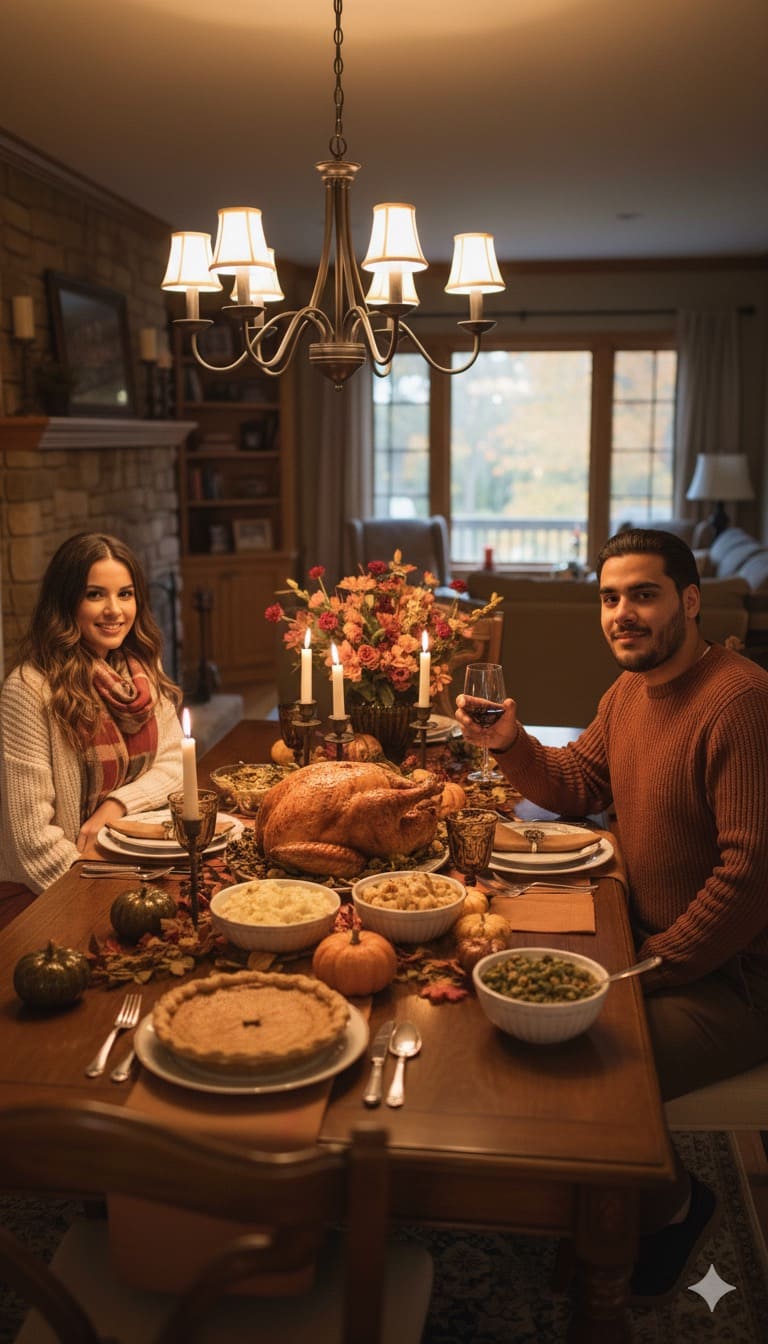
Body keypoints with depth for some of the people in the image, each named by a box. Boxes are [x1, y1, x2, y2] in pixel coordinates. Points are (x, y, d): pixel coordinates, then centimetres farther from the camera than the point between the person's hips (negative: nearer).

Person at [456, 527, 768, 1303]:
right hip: (650, 938, 9)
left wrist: (655, 963, -19)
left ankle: (673, 1204, 14)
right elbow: (574, 786, 14)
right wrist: (510, 745, -5)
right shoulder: (629, 691, 7)